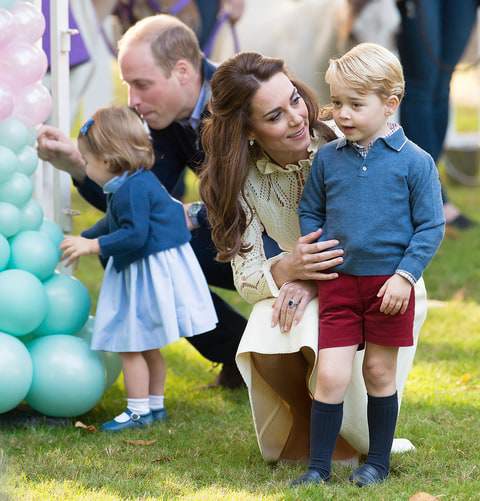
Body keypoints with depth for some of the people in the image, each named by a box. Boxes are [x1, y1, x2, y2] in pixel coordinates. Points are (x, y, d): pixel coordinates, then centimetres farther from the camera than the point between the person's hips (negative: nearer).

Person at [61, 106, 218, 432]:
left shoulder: (131, 190, -22)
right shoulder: (139, 182, 12)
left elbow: (135, 234, -28)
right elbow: (113, 224, 27)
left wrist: (92, 245, -23)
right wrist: (83, 239, 31)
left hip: (149, 272, -11)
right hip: (153, 270, 11)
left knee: (131, 345, -3)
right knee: (148, 347, 19)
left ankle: (139, 411, 3)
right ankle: (155, 405, 29)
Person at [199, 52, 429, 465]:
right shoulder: (242, 176, -12)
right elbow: (245, 276, -14)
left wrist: (313, 279, -31)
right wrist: (286, 270, -39)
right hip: (304, 285, 3)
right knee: (267, 347, -29)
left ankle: (358, 440, -2)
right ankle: (305, 423, 4)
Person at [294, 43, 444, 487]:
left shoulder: (414, 162, -7)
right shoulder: (327, 159, 2)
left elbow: (431, 227, -5)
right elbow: (309, 213, 14)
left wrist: (405, 275, -12)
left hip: (389, 284, -2)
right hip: (338, 281, 2)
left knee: (380, 373, 10)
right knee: (330, 375, -4)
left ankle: (379, 461, 24)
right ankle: (318, 466, 5)